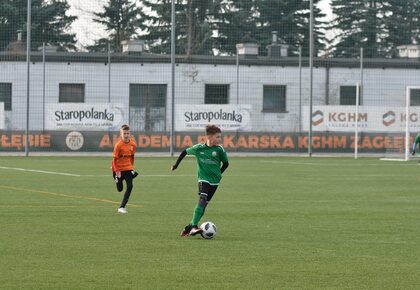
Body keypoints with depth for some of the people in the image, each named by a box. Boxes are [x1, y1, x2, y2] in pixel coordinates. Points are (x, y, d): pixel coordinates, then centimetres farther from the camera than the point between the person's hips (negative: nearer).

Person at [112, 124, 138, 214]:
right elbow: (115, 159, -14)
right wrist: (117, 171, -17)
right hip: (119, 169, -3)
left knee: (130, 186, -14)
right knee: (120, 189, 9)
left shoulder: (133, 144, -5)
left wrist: (132, 166, 11)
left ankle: (122, 207, -9)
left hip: (128, 168, 3)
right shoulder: (118, 145, -19)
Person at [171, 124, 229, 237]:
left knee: (203, 204, 3)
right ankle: (194, 226, -28)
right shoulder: (198, 148, -8)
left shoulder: (219, 149, -8)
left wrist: (218, 174, 7)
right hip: (203, 179, -2)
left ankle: (189, 228, 14)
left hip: (214, 181, 2)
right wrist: (176, 165, 15)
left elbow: (225, 163, 6)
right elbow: (185, 152, 9)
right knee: (202, 199, -23)